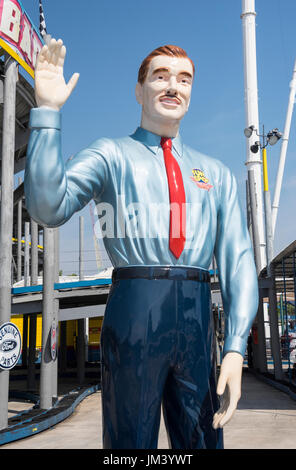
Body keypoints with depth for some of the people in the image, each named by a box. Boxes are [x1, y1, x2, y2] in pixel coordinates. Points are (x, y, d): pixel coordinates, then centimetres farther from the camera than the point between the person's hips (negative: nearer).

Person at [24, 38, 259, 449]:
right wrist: (48, 111, -14)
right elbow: (48, 207, -10)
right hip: (133, 312, -3)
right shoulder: (110, 155, 8)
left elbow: (238, 260, 8)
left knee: (201, 440, 13)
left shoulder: (216, 173, 17)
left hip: (197, 320, 4)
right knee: (132, 440, 5)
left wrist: (236, 349, -3)